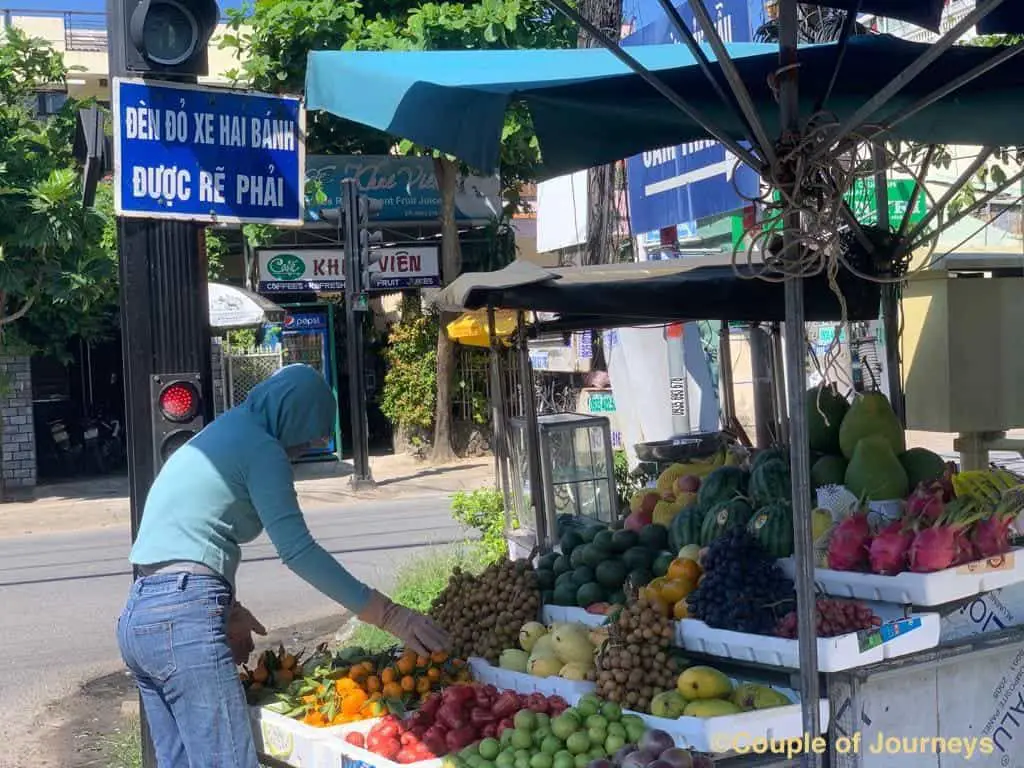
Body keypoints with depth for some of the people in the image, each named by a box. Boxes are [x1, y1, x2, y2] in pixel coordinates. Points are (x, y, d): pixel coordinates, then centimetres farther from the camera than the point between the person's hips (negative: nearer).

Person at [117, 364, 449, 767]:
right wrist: (388, 615, -14)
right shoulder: (259, 446, -6)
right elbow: (297, 549, -14)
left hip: (138, 616, 10)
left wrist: (227, 609, 21)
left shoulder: (214, 438, 22)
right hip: (183, 620, -10)